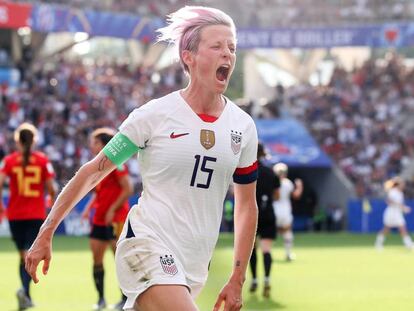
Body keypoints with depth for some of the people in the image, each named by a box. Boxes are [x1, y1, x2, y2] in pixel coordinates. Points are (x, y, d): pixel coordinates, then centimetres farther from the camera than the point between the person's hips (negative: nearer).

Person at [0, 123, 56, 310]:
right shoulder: (43, 160, -2)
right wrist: (52, 200, 18)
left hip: (15, 215, 2)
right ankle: (24, 289, -30)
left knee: (23, 256, 15)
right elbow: (51, 188, -4)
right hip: (36, 215, -2)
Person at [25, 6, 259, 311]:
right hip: (146, 247, -5)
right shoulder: (154, 115, -6)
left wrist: (237, 280, 11)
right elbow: (92, 173, 2)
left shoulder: (243, 126, 7)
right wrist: (45, 235, 0)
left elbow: (246, 205, 16)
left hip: (194, 268, 5)